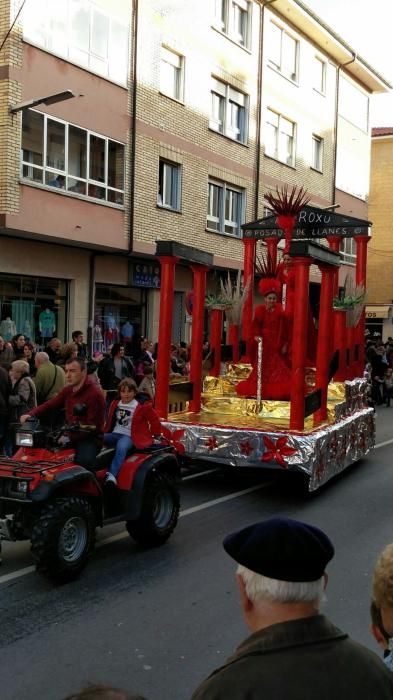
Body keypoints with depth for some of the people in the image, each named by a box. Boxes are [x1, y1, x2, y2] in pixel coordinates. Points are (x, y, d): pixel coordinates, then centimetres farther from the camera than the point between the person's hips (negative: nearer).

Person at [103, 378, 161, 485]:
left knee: (121, 447, -40)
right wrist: (105, 432, 24)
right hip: (115, 434, 6)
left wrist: (155, 435, 10)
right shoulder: (115, 404, 13)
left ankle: (112, 476, -53)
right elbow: (110, 420, 28)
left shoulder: (142, 406, -5)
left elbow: (155, 421, 2)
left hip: (130, 436, -6)